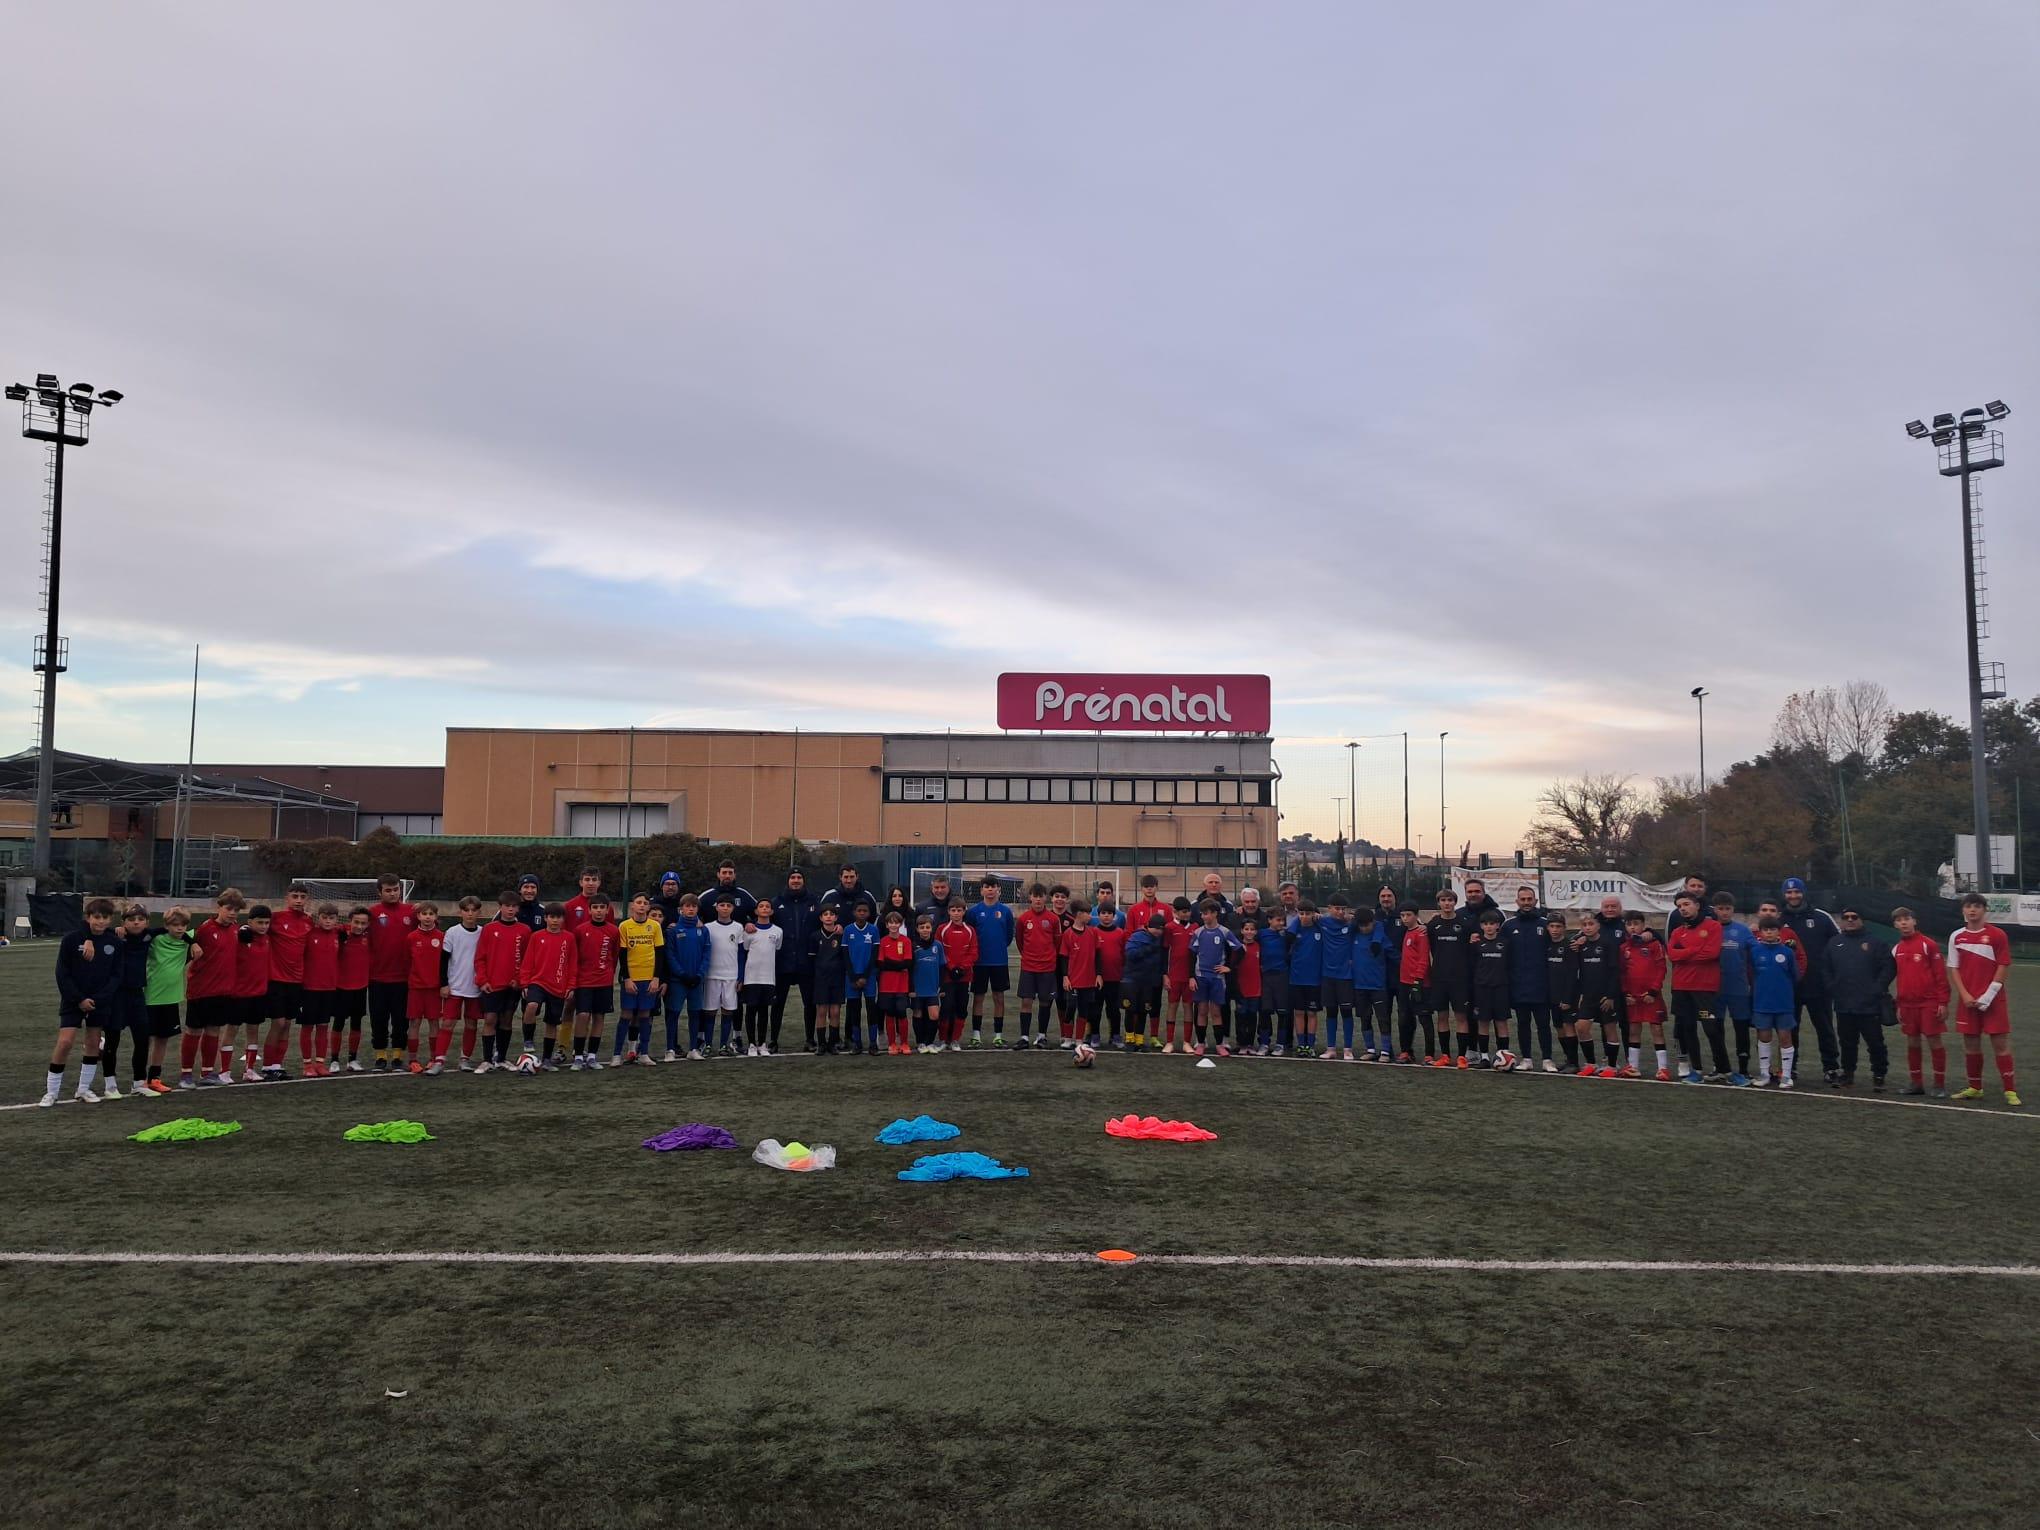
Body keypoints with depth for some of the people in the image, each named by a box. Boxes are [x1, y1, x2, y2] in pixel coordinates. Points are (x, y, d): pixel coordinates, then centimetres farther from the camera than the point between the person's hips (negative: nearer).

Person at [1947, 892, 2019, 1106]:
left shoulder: (1997, 935, -3)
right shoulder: (1956, 937, 6)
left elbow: (2004, 967, -5)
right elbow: (1953, 969, 7)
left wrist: (1988, 996, -11)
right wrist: (1965, 995, -5)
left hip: (1993, 1000, -3)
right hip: (1968, 1000, 3)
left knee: (2000, 1043, -4)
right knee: (1970, 1044, 8)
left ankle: (2010, 1090, 2)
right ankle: (1975, 1088, 19)